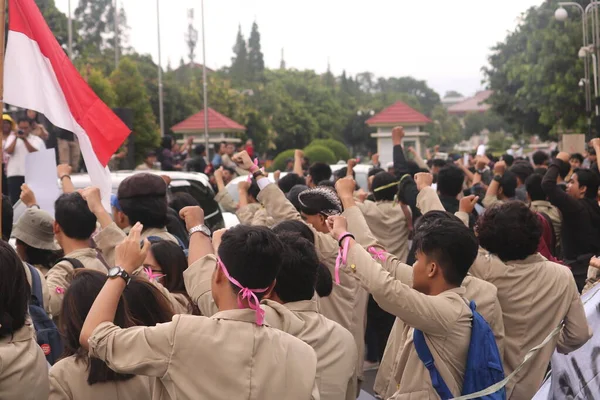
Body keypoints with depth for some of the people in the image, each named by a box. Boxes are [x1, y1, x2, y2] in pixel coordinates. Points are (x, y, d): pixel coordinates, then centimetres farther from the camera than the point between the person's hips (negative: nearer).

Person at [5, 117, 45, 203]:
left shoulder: (37, 140, 7)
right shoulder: (12, 137, 13)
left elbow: (36, 153, -10)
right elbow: (9, 151, -3)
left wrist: (24, 139, -14)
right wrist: (16, 138, -9)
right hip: (14, 174, 1)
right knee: (15, 200, 0)